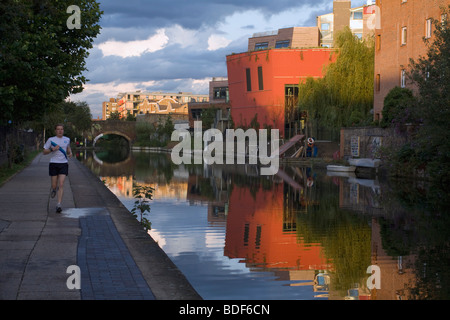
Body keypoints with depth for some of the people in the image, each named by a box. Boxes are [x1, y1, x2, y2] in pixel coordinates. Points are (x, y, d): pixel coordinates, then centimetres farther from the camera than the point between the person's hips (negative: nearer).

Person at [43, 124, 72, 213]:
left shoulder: (67, 139, 8)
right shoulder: (51, 140, 0)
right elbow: (44, 152, 2)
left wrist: (70, 152, 7)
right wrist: (52, 149, -15)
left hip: (64, 164, 1)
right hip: (53, 164, -1)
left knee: (61, 185, -12)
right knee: (54, 185, 4)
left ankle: (59, 204, -12)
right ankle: (54, 189, 43)